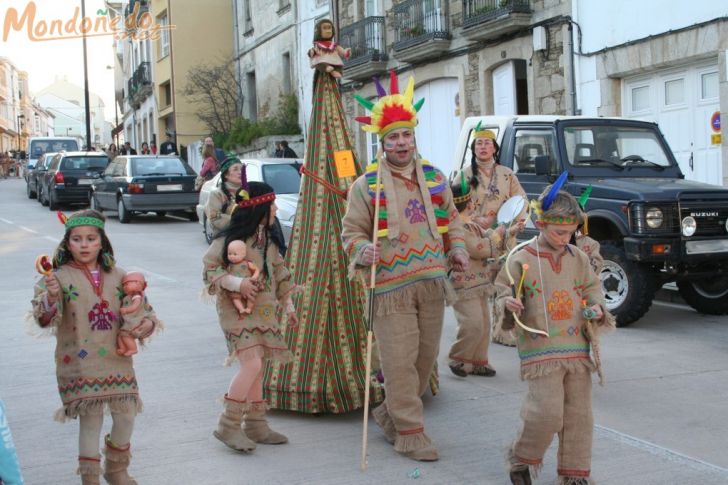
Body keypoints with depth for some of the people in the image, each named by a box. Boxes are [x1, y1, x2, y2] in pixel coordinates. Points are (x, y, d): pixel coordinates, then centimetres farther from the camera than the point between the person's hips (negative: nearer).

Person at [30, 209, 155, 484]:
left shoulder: (117, 276, 6)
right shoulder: (60, 277, -7)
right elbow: (44, 319, -16)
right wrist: (51, 297, -35)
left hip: (116, 359, 4)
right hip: (80, 362, -4)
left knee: (126, 414, 8)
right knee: (90, 419, -2)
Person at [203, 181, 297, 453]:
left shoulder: (270, 240, 10)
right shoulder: (230, 239, -13)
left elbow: (280, 273, 20)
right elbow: (209, 270, -12)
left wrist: (288, 304, 19)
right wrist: (236, 283, -25)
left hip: (264, 311, 8)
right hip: (238, 310, -8)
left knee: (256, 367, 11)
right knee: (252, 363, -17)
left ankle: (256, 424, 21)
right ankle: (228, 426, -6)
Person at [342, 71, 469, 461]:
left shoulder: (434, 177, 11)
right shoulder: (367, 184, -2)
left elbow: (451, 220, 22)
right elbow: (352, 231, 1)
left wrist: (457, 248, 5)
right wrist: (362, 251, -20)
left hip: (432, 282, 5)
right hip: (391, 286, -5)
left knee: (426, 356, 11)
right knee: (399, 361, -6)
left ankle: (391, 412, 31)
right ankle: (409, 432, 7)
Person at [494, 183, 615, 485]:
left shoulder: (578, 258, 8)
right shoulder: (520, 260, -5)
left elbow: (592, 287, 20)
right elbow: (503, 292, 1)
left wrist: (597, 307, 0)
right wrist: (508, 304, -21)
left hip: (577, 349, 5)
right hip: (540, 351, -5)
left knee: (579, 414, 7)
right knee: (547, 412, -12)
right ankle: (521, 459, 14)